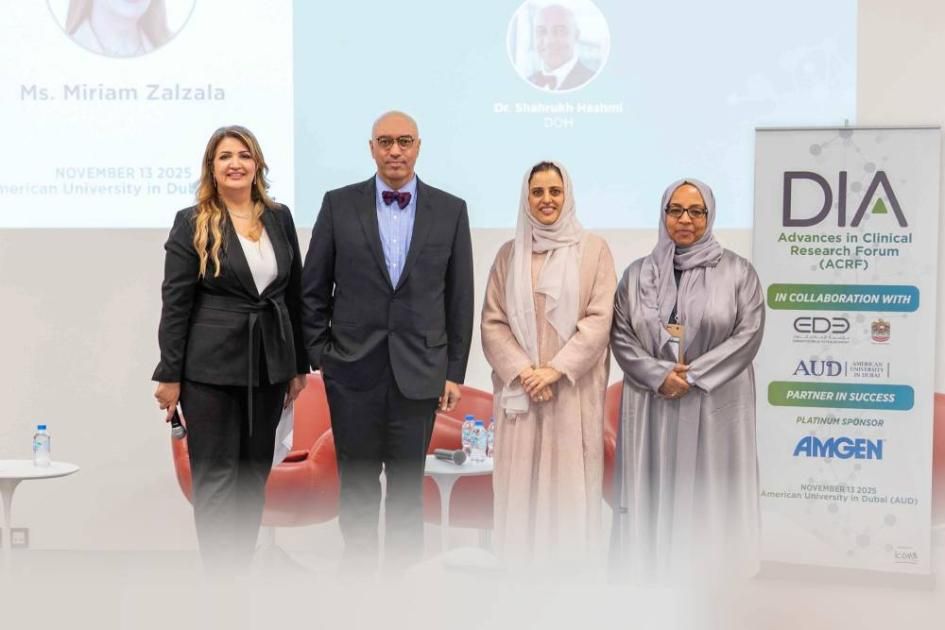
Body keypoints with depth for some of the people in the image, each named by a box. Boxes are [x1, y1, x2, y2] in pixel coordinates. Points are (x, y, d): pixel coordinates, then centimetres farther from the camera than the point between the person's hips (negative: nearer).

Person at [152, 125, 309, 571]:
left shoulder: (279, 218, 7)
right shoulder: (192, 223, -4)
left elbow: (295, 294, 11)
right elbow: (175, 302, -6)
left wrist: (298, 366, 11)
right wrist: (169, 375, -9)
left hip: (268, 363, 4)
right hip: (211, 367, -4)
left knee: (254, 473, 11)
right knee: (216, 476, 0)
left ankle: (242, 567, 23)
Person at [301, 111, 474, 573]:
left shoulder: (450, 210, 3)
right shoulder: (339, 204, 2)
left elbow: (460, 297, 4)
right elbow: (313, 289, 5)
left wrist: (455, 371, 2)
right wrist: (318, 355, 0)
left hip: (419, 372, 0)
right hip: (353, 368, 0)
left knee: (407, 485, 8)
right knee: (356, 484, 9)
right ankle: (358, 572, 21)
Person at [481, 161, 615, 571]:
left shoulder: (593, 249, 2)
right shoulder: (510, 254, 9)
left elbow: (600, 319, -5)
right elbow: (492, 322, 4)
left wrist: (556, 369, -13)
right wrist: (522, 371, -10)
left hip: (573, 387, -2)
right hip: (519, 386, 2)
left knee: (569, 475, 0)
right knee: (521, 475, 2)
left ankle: (569, 563, 9)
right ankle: (523, 563, 10)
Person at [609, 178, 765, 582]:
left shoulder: (738, 272, 3)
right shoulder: (637, 274, 10)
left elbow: (749, 333, -5)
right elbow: (620, 336, 3)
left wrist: (694, 375, -14)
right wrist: (659, 376, -12)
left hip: (715, 407, -2)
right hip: (652, 406, 2)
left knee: (709, 496, 0)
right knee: (654, 494, 3)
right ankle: (654, 580, 10)